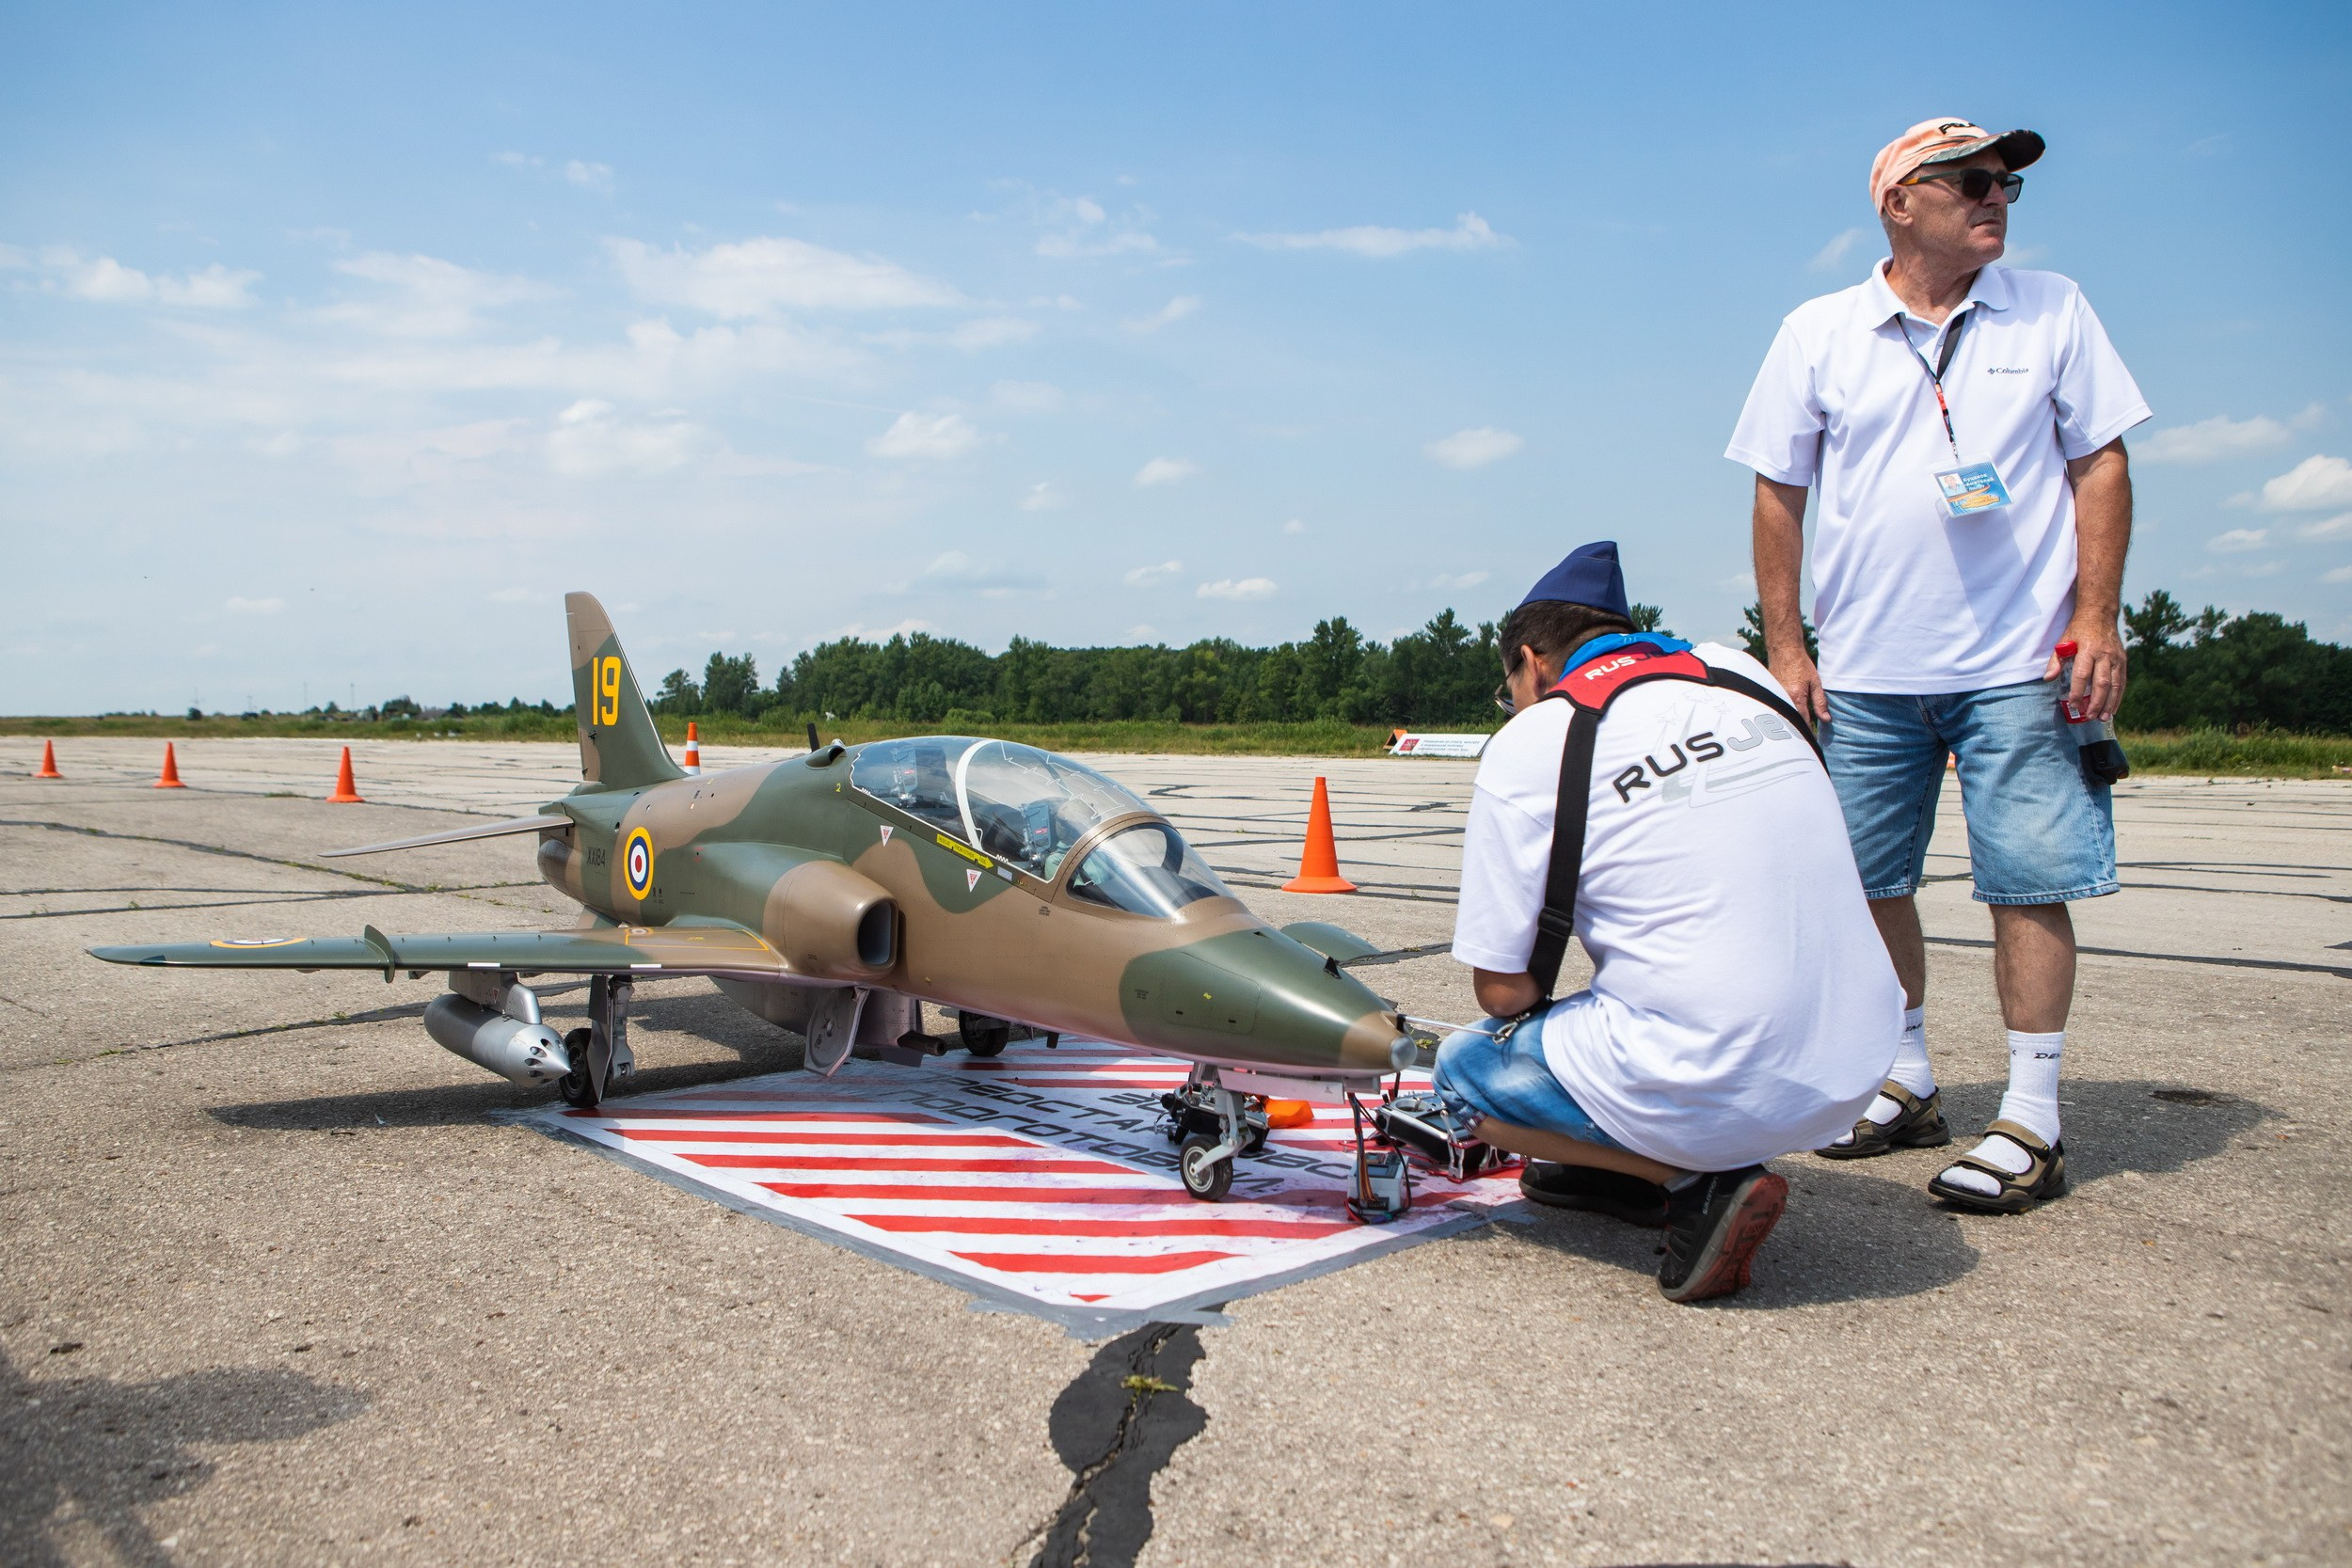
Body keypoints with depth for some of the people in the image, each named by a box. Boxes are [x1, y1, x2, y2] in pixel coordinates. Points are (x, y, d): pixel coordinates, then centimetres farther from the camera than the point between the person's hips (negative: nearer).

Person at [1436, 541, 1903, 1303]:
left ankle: (1698, 1183, 0)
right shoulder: (1743, 674, 10)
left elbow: (1503, 990, -5)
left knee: (1463, 1066, 15)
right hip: (1857, 1072, 7)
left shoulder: (1530, 743, -6)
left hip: (1711, 1092, -7)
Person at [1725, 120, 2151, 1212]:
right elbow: (1778, 496, 7)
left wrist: (2097, 618, -3)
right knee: (1871, 883, 7)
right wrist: (1785, 648, 1)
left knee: (2028, 884, -3)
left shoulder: (2052, 312, 8)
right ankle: (1907, 1085, 24)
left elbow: (2100, 467, 7)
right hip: (1865, 671, 1)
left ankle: (2031, 1121, 7)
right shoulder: (1818, 332, 6)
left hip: (2020, 666, -1)